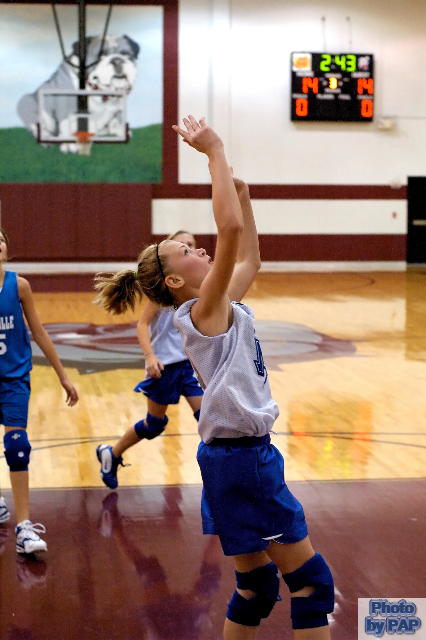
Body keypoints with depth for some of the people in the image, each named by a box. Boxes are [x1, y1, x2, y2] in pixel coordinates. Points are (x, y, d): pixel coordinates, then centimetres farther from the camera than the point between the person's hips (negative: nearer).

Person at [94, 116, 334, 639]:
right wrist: (215, 152, -20)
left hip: (245, 454, 9)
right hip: (241, 458, -9)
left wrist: (241, 192, 19)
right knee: (311, 580, -3)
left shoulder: (217, 309, 11)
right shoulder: (204, 311, -14)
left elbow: (249, 258, 25)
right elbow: (230, 228, -25)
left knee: (256, 585, 15)